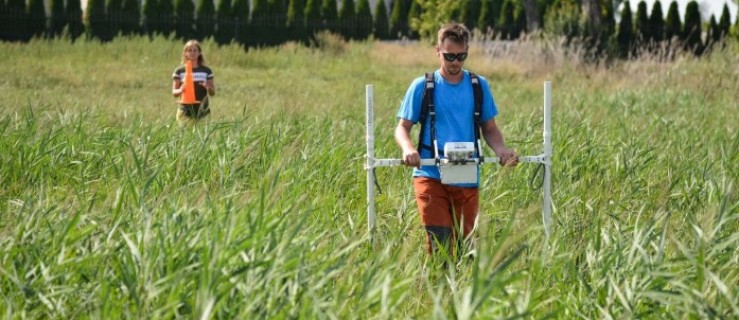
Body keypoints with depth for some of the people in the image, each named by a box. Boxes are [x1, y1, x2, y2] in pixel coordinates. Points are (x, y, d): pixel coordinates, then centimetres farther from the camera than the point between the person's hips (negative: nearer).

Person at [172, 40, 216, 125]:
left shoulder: (206, 71, 8)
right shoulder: (179, 71, 4)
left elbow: (213, 93, 9)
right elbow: (174, 92, 3)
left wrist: (208, 88, -13)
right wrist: (180, 90, -20)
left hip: (202, 112, 1)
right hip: (186, 112, -1)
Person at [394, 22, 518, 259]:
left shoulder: (479, 86, 9)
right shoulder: (422, 87, 2)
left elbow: (489, 128, 14)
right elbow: (402, 127, 3)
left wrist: (501, 150, -7)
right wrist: (408, 149, -20)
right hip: (431, 176, -3)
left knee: (465, 244, 5)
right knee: (439, 243, -15)